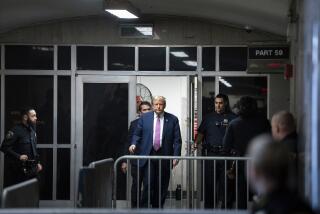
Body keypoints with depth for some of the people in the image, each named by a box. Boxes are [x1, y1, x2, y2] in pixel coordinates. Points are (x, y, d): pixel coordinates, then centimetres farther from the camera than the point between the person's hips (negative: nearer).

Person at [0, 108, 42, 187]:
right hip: (18, 170, -8)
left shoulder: (32, 131, 14)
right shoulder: (16, 131, -12)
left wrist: (37, 162, 14)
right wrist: (18, 156, -23)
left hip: (31, 169, 8)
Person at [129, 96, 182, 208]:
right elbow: (137, 134, 12)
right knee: (148, 185, -8)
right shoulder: (144, 117, 8)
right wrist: (134, 144, -9)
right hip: (148, 156, -1)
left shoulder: (173, 119, 5)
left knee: (162, 186, 4)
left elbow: (177, 139, 3)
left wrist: (176, 156, -6)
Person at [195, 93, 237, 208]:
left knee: (225, 182, 1)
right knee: (209, 182, 2)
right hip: (211, 153, 2)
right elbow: (201, 133, 9)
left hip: (226, 154, -2)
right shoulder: (209, 117, 12)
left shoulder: (232, 118, 4)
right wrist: (196, 143, -10)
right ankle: (208, 206, 9)